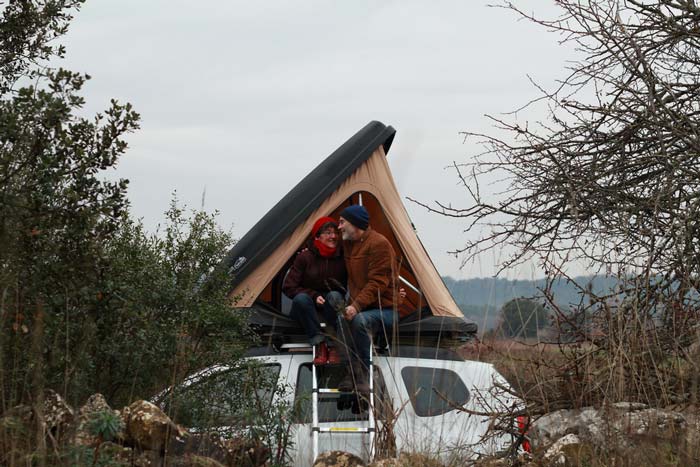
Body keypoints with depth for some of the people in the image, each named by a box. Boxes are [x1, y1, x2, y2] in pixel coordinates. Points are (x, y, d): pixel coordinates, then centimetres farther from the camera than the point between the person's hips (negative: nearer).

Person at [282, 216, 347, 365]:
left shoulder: (341, 258, -4)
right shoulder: (305, 257, -11)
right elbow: (288, 287, -9)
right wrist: (314, 296, -17)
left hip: (330, 308, 1)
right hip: (309, 308, -1)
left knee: (335, 296, -33)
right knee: (301, 298, -35)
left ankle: (334, 346, -31)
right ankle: (320, 344, -33)